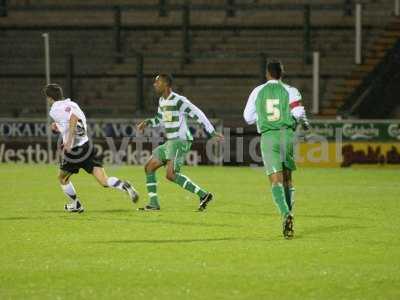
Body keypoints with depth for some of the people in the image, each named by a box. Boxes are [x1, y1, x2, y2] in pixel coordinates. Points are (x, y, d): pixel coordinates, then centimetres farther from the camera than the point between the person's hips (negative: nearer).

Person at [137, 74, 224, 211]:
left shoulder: (178, 100, -15)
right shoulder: (162, 100, 13)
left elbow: (198, 115, -14)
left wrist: (213, 133, -15)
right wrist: (147, 122, 12)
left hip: (181, 142, -10)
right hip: (170, 143, 10)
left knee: (171, 175, -22)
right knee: (149, 167, 9)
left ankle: (203, 195, -18)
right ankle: (153, 203, 12)